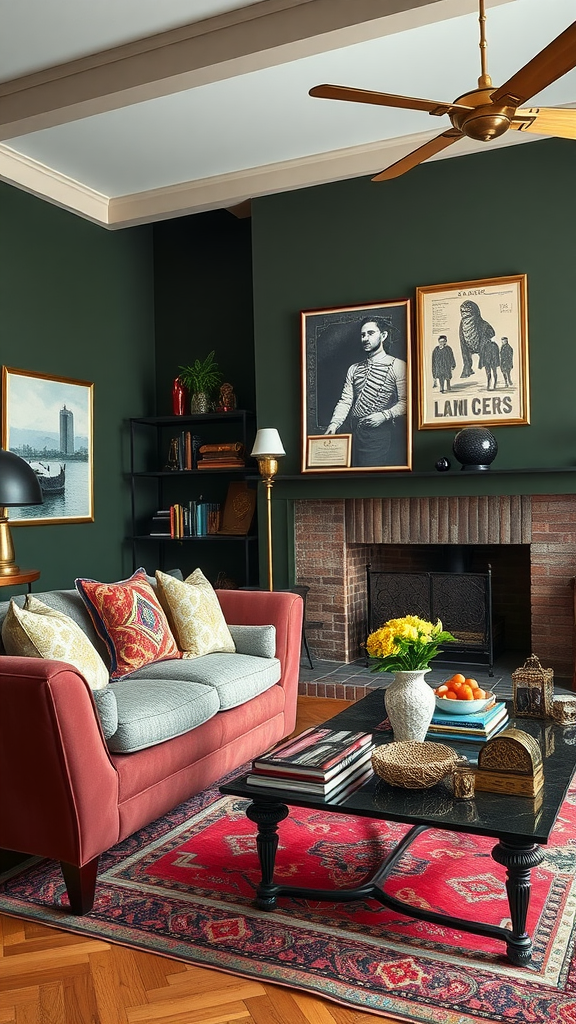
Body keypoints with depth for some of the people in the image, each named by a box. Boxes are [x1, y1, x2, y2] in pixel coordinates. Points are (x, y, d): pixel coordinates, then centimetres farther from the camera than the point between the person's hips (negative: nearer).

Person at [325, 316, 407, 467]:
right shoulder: (354, 369, 15)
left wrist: (384, 415, -23)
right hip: (355, 433, 6)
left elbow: (405, 402, -9)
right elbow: (345, 400, 8)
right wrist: (334, 423, -8)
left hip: (380, 434, -5)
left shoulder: (397, 366, -3)